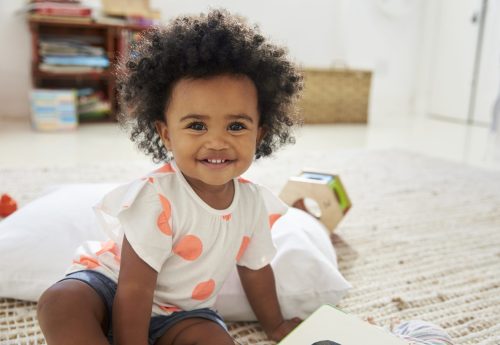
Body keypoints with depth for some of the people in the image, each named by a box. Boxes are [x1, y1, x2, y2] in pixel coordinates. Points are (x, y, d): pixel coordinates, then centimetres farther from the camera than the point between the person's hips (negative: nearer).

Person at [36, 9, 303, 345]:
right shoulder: (158, 198, -31)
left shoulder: (254, 202, -11)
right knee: (60, 304, -33)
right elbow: (134, 291, -26)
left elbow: (255, 269, 7)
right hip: (112, 283, -3)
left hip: (179, 311, 4)